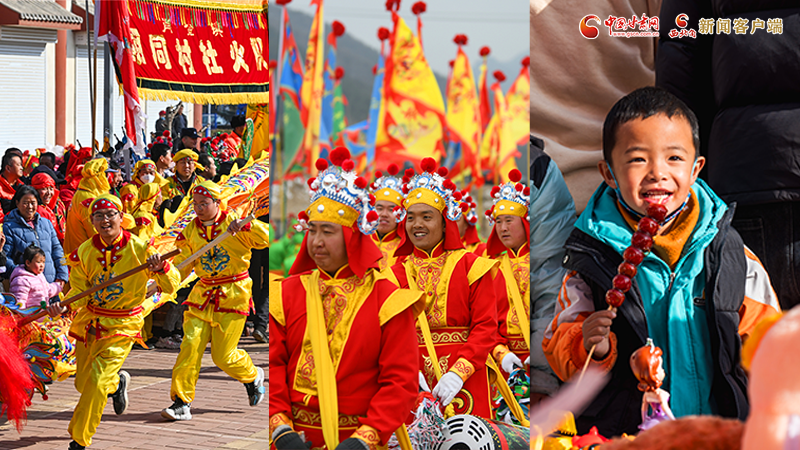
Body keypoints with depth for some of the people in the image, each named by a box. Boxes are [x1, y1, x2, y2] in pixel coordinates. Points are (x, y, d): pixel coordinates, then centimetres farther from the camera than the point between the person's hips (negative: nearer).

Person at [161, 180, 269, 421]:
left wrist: (246, 226, -32)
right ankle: (181, 403, -7)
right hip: (202, 295, 4)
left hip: (233, 295, -4)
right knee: (191, 345, -11)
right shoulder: (190, 232, 6)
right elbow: (182, 266, 9)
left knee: (223, 356, -1)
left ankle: (253, 376, 31)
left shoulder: (233, 222, -6)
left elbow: (264, 239, -15)